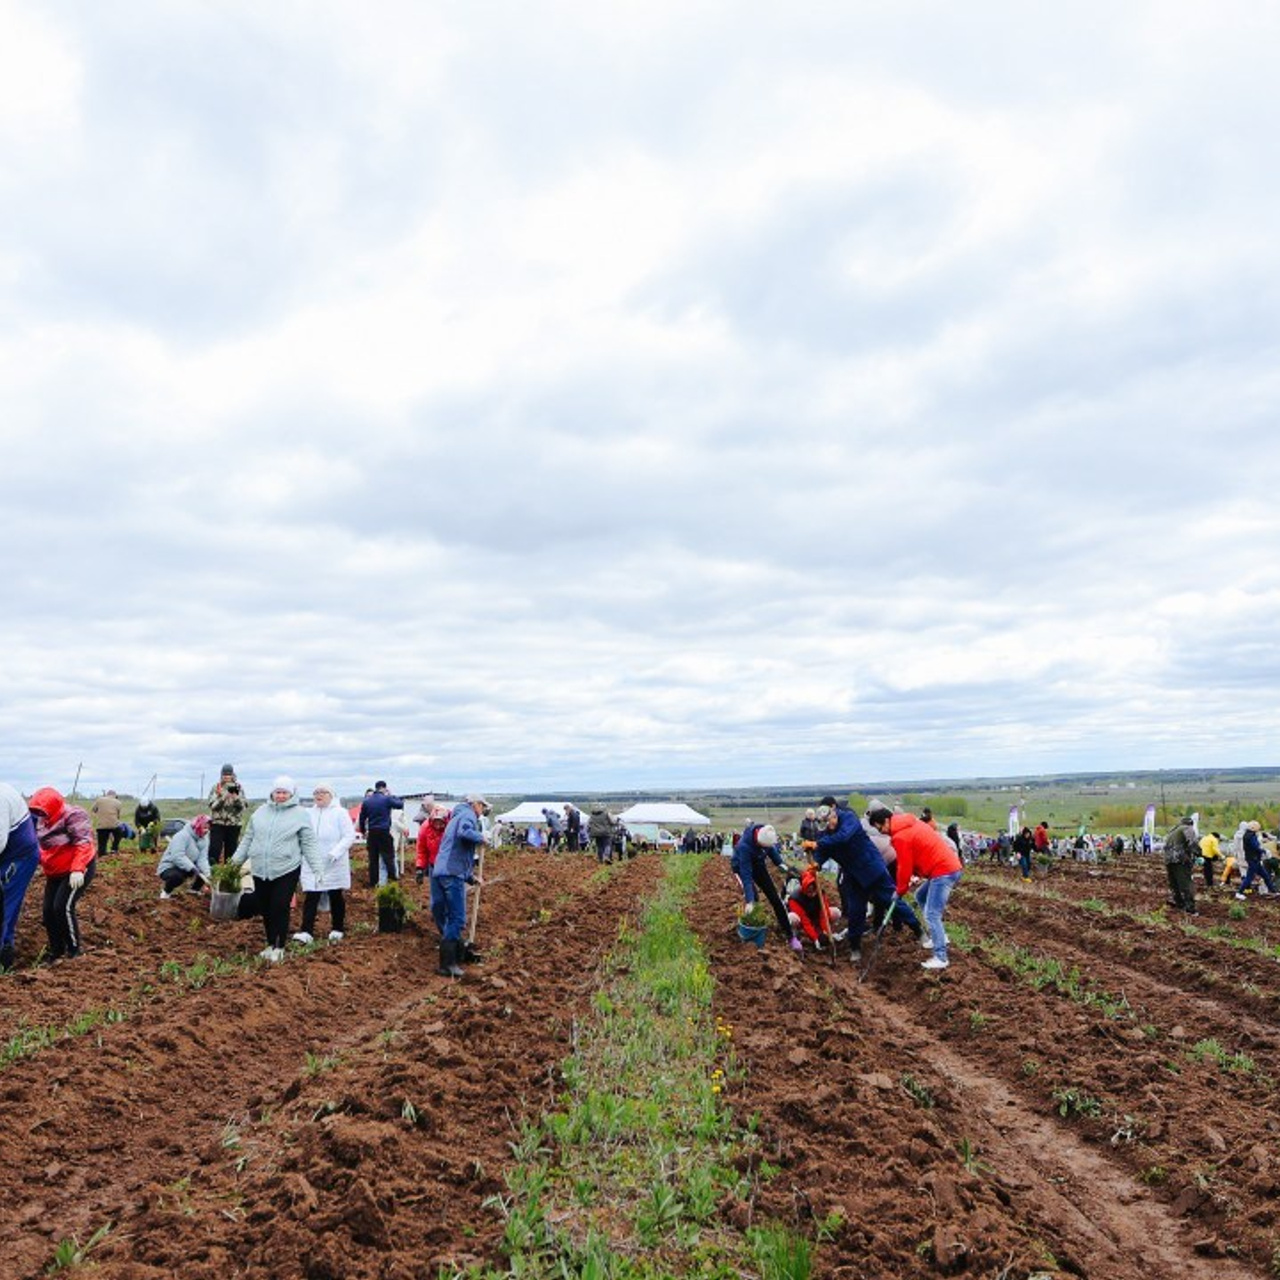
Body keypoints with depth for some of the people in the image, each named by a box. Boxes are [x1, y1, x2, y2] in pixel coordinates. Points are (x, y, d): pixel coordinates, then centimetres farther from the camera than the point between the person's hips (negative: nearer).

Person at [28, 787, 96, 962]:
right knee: (48, 910, 5)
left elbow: (83, 843, -28)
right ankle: (56, 952, 21)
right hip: (55, 873, 9)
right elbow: (41, 846, 18)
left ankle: (74, 950, -1)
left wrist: (77, 870, -37)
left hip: (78, 871, -9)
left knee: (63, 907, -16)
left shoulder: (73, 816, -20)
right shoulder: (42, 821, 7)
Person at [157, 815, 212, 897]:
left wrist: (207, 875, -29)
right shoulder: (182, 836, -24)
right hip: (169, 868, -7)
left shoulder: (204, 839, -3)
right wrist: (193, 869, -43)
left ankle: (194, 889, 13)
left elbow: (202, 858, -13)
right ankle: (166, 891, -5)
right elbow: (178, 857, -36)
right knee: (178, 876, -38)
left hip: (189, 867, 7)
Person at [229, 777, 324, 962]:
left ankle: (279, 947, 10)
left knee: (280, 908, -5)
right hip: (260, 870, 4)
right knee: (265, 909, 11)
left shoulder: (300, 814, -1)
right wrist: (237, 859, 18)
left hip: (286, 870, -4)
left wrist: (317, 868, -4)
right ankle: (271, 944, 28)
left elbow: (308, 844, 0)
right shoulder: (261, 811, 10)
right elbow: (248, 838, 19)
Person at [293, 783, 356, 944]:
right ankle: (306, 931, -5)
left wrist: (336, 852, -23)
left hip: (334, 865, -3)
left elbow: (349, 836, -10)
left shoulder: (340, 813, -5)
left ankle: (337, 929, 21)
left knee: (337, 898, 9)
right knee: (310, 898, -4)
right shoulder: (308, 813, 9)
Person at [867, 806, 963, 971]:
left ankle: (940, 958, -9)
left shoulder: (901, 837, -15)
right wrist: (914, 875, 14)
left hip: (943, 871, -10)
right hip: (950, 866, 10)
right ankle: (937, 937, 26)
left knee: (932, 914, -9)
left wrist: (900, 890, 5)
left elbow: (904, 867, -9)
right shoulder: (911, 824, 14)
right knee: (921, 896, 24)